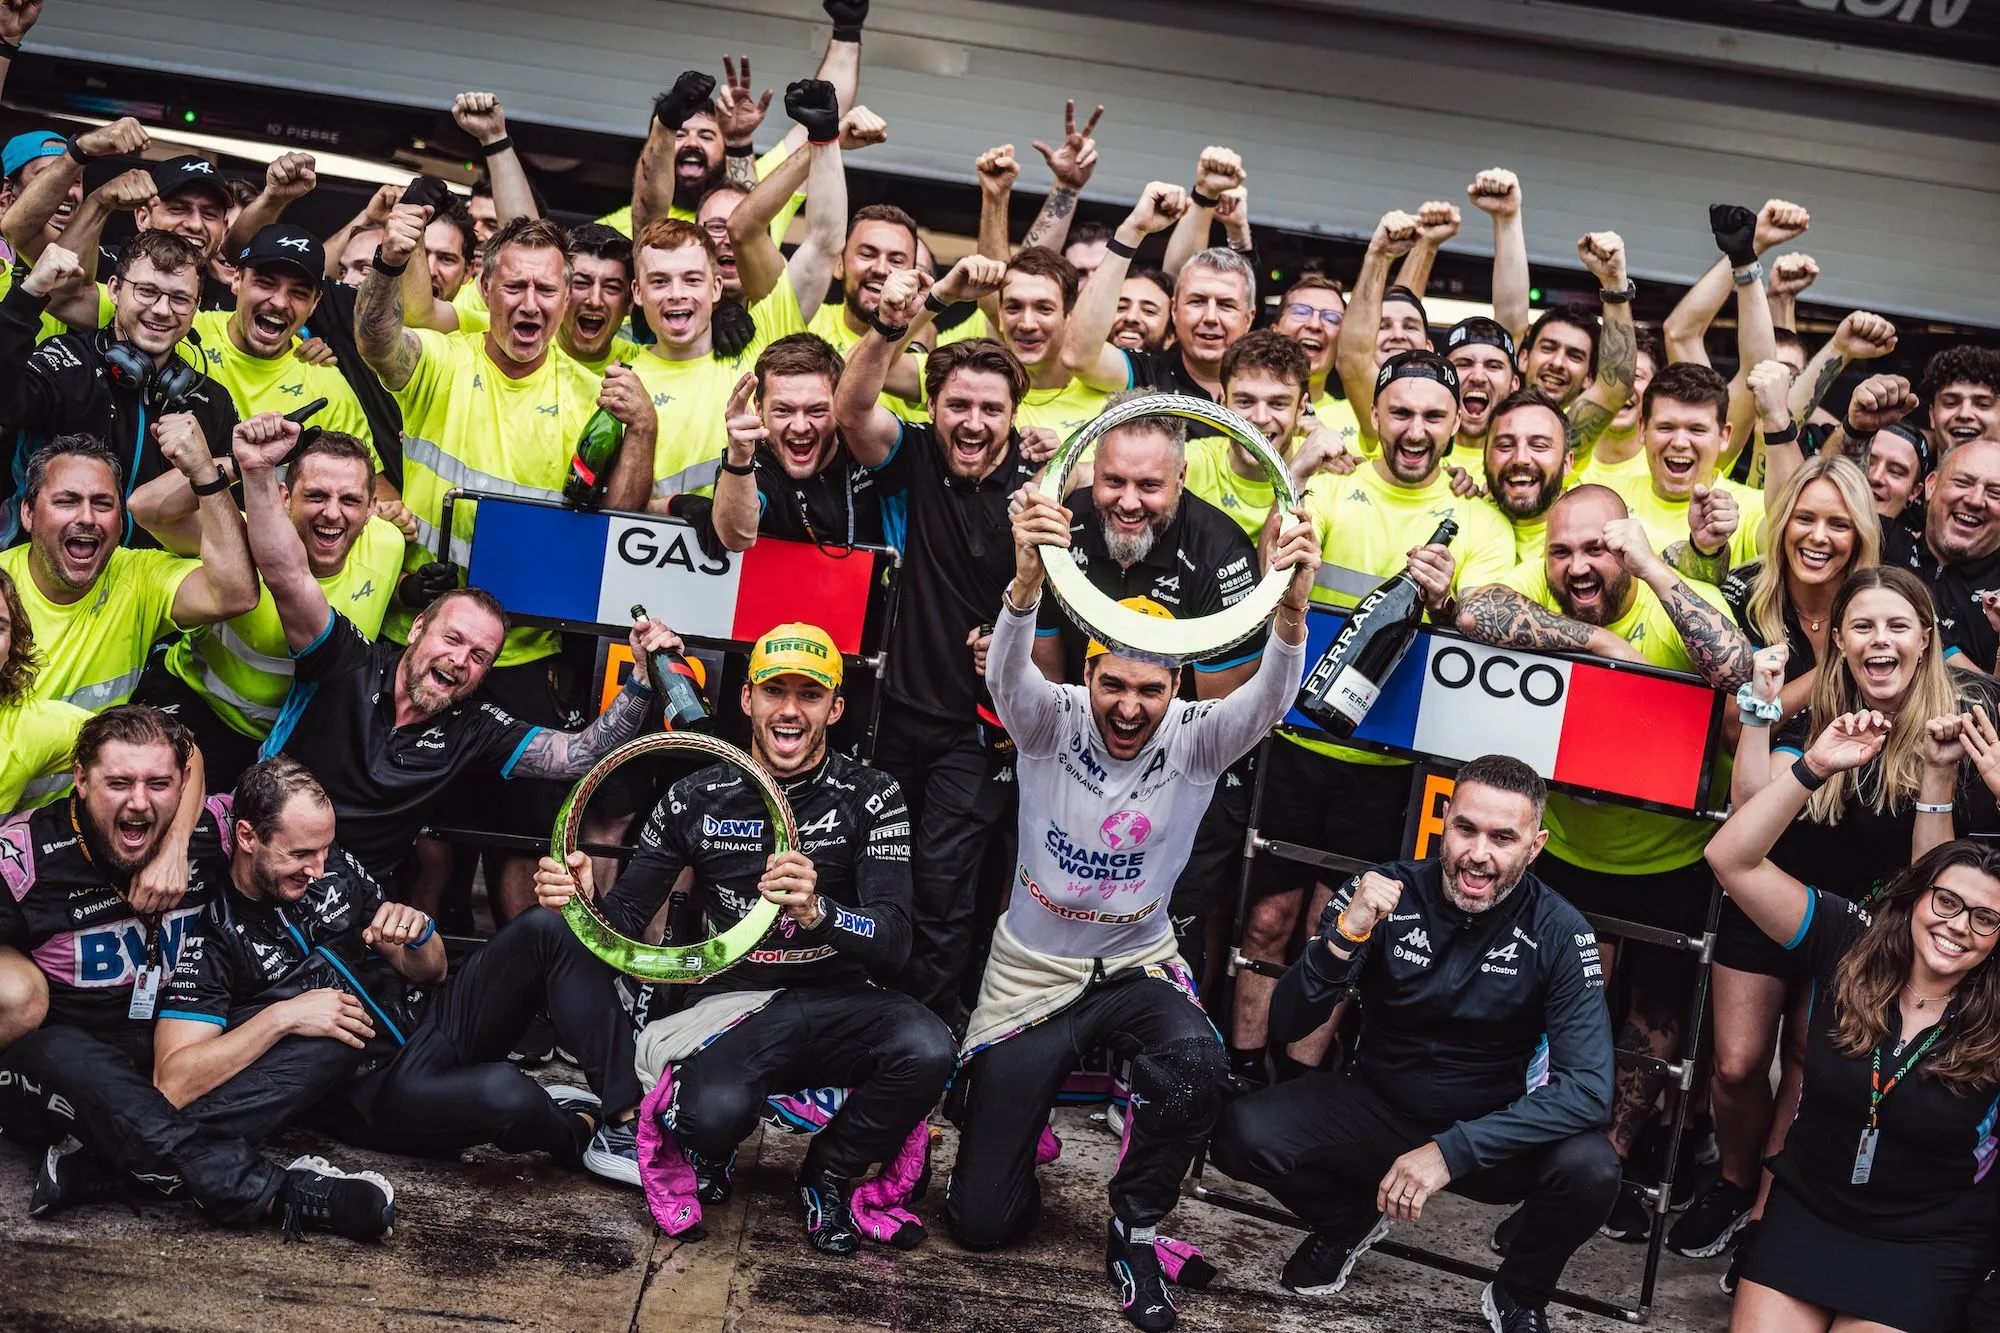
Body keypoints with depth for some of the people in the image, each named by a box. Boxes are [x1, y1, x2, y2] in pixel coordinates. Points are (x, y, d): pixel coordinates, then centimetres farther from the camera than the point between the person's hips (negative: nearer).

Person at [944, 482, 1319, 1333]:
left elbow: (1268, 701, -31)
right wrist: (1028, 579, -58)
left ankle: (1134, 1228, -9)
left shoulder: (1193, 741, -11)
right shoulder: (1052, 721, -13)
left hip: (1139, 965, 1)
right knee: (983, 1218, -1)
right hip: (1032, 970, 0)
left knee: (1196, 1066, -37)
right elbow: (1009, 675, -35)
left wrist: (1291, 608, -53)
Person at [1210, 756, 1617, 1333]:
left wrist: (1452, 1152, -33)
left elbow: (1588, 1089, -24)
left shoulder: (1559, 933, -16)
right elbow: (1287, 1025, -16)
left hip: (1489, 1133, -1)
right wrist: (1346, 935, -34)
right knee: (1240, 1134, -24)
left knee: (1591, 1170, -31)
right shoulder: (1386, 893, -14)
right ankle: (1348, 1219, 10)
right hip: (1374, 1108, 1)